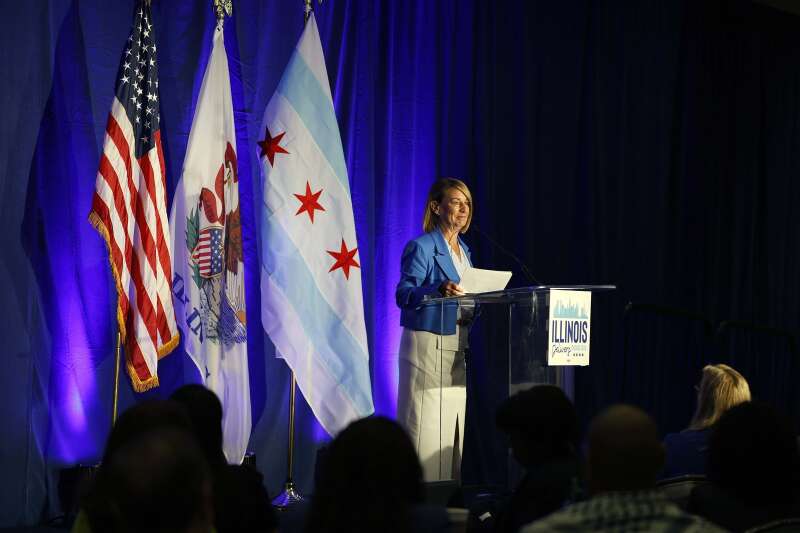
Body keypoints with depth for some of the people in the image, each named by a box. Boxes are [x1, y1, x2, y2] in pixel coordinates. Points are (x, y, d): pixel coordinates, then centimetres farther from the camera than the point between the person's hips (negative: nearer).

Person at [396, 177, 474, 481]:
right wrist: (439, 290, -34)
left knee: (454, 426, 7)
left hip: (458, 347, 8)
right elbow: (404, 294, -17)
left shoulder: (464, 250, 17)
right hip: (428, 342, -8)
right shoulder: (422, 247, -7)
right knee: (427, 427, -8)